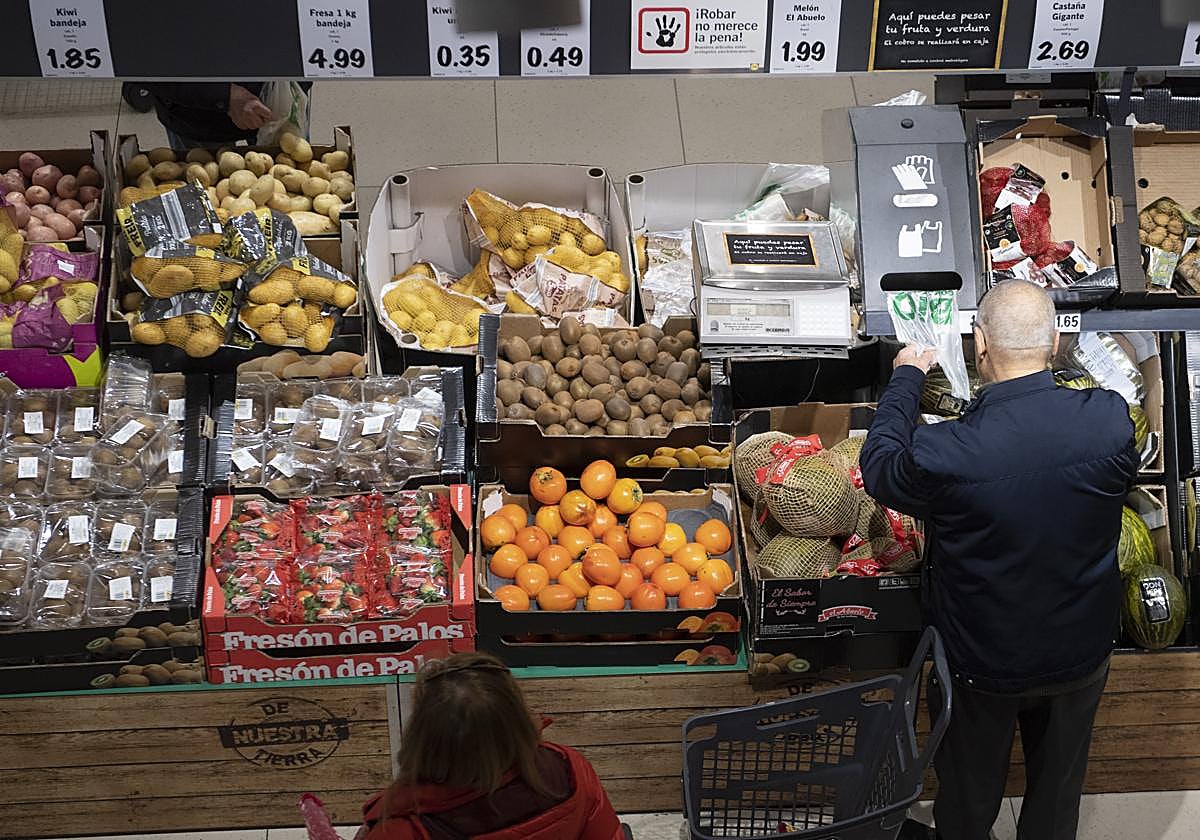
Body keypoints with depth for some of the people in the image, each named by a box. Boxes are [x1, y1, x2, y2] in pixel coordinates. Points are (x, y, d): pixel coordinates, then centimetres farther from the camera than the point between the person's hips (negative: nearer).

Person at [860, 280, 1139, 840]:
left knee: (969, 791, 25)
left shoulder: (942, 454, -34)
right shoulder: (1112, 418, -25)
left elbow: (878, 468, -10)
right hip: (1082, 651, 3)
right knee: (1059, 781, 29)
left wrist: (906, 377, 3)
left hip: (982, 664, -3)